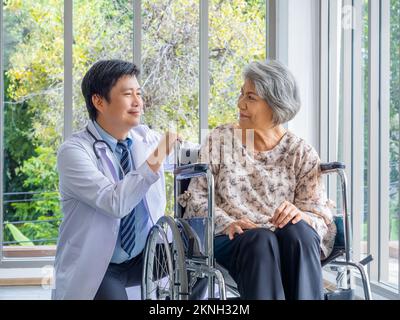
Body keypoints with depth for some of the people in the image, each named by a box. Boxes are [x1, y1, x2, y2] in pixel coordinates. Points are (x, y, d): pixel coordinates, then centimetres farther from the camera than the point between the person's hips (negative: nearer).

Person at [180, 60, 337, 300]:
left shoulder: (302, 153, 8)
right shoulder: (220, 139, 10)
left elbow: (322, 217, 3)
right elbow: (196, 198, 4)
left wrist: (299, 215, -22)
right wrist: (227, 223, -15)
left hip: (295, 243, 0)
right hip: (233, 241, 0)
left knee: (297, 230, -34)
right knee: (261, 239, -34)